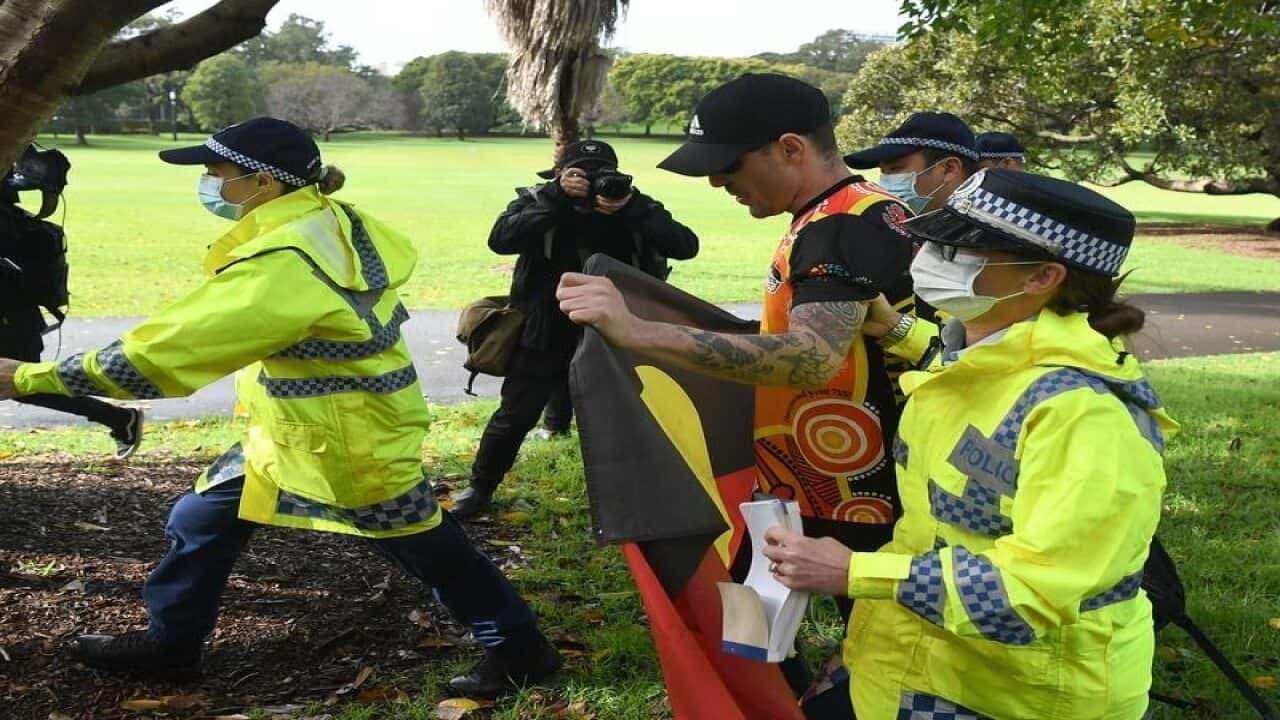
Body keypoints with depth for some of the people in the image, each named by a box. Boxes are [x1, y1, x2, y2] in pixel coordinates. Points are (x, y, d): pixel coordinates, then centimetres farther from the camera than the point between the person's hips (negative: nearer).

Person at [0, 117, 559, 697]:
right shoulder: (334, 222, -3)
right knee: (201, 519, 16)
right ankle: (169, 640, 35)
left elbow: (173, 344, -30)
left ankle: (520, 649, 23)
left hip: (350, 439, -9)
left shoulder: (283, 263, -30)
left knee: (424, 545, 6)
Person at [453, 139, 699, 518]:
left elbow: (686, 246, -21)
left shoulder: (634, 206, -9)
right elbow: (501, 240, -30)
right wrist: (557, 198, -35)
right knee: (515, 416, 7)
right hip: (546, 334, -1)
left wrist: (634, 211, -33)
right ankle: (480, 488, 28)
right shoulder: (538, 200, -12)